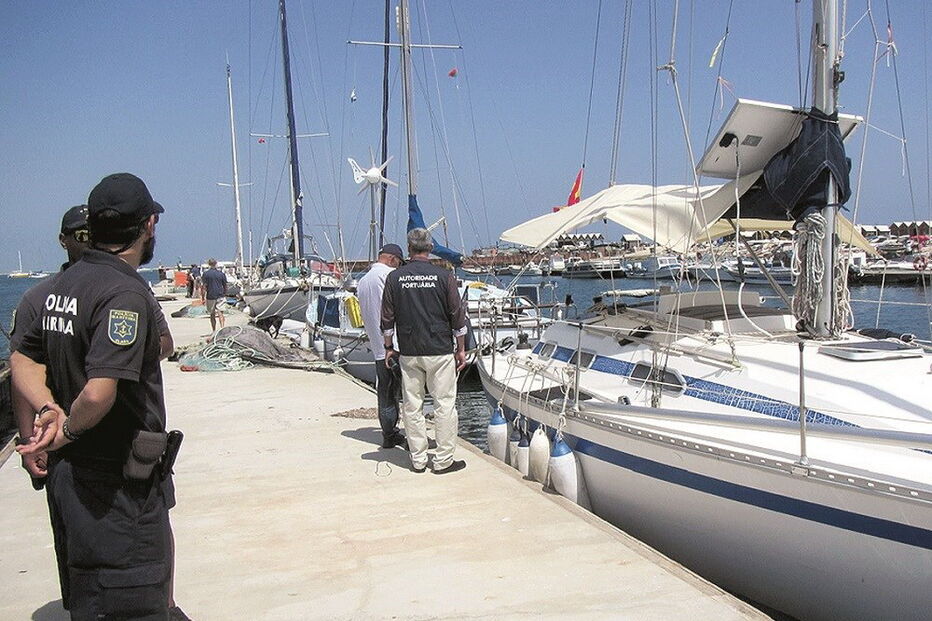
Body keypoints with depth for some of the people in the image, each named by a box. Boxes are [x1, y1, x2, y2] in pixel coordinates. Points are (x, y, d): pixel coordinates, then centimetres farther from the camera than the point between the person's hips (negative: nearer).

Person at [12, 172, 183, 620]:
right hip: (115, 484, -9)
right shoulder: (125, 292, -22)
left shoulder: (65, 283, 7)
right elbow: (98, 393, -32)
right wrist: (69, 432, -14)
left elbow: (23, 359, 14)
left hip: (69, 471, 9)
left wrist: (49, 410, -1)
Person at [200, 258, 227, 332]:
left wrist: (204, 297, -3)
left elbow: (204, 286, -6)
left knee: (212, 314, 11)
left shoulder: (205, 274, -1)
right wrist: (224, 295, 21)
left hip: (210, 296, -1)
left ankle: (214, 331, 18)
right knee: (220, 313, -4)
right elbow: (225, 286, 9)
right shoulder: (221, 274, 5)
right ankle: (222, 328, -22)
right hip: (220, 296, 1)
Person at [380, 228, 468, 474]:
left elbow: (387, 318, 5)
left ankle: (418, 459, 16)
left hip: (409, 353, 3)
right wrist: (461, 349, 8)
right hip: (440, 351, -2)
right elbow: (457, 316, -2)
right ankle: (443, 460, 7)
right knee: (445, 405, 4)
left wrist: (388, 347, 17)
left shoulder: (394, 278, 0)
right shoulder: (443, 276, -5)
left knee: (412, 406, 10)